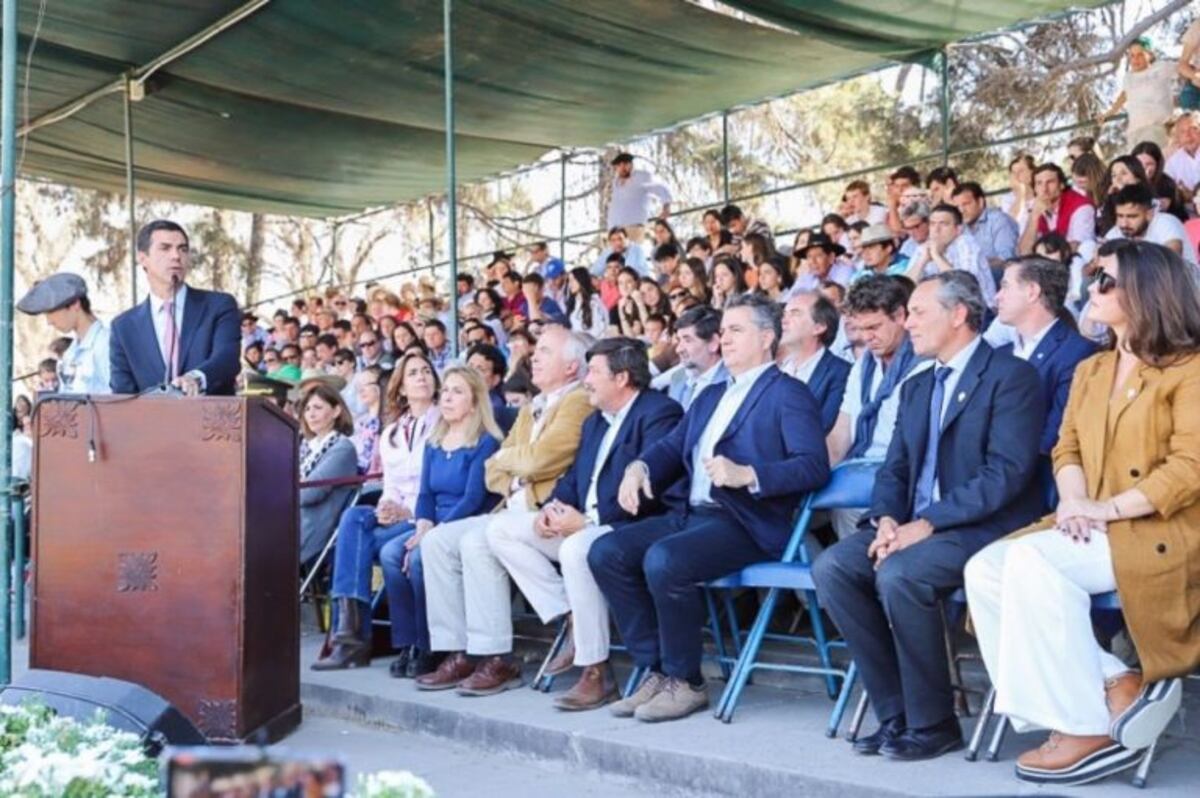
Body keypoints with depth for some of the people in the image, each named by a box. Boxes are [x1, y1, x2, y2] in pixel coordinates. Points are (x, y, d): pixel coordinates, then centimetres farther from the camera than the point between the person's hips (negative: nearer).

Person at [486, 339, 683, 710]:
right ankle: (573, 621, -4)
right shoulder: (595, 421, 21)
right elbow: (574, 477, 21)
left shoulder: (659, 412, -10)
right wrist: (552, 508, -2)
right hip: (584, 526, 10)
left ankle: (597, 673, -25)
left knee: (577, 548, -38)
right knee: (502, 529, 1)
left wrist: (584, 521, -22)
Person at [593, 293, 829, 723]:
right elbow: (671, 447, 21)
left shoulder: (788, 394, 0)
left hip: (747, 523, -8)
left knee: (663, 560, -32)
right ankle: (657, 670, -2)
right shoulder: (710, 396, 26)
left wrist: (746, 475, -25)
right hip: (692, 514, 8)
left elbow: (814, 465, -13)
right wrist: (639, 467, -1)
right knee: (605, 552, -9)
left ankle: (685, 682, -12)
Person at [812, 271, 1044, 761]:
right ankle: (895, 713, -8)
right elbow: (894, 469, 15)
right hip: (914, 526, 8)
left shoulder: (1011, 376, -5)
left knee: (898, 574, -32)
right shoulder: (916, 387, 20)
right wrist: (886, 520, -7)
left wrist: (928, 523, -21)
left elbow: (1007, 473, -16)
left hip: (983, 527, -7)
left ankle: (932, 724, -14)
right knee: (832, 567, -16)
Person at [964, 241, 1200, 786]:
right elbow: (1067, 447, 15)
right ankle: (1115, 688, -16)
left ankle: (1088, 726, -21)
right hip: (1092, 531, 8)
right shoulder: (1090, 370, 20)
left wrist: (1107, 509, -20)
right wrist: (1072, 501, -7)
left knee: (1033, 560, -30)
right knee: (985, 570, -16)